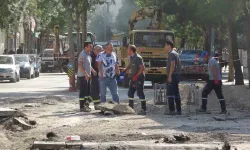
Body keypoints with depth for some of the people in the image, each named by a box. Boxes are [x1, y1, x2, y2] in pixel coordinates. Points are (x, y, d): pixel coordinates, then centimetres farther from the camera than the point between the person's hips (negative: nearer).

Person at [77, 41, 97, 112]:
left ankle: (85, 105, 22)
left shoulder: (88, 54, 15)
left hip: (87, 76, 10)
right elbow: (80, 66, -23)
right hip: (82, 76, -10)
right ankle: (82, 107, -3)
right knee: (83, 92, -6)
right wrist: (86, 74, -28)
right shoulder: (82, 54, -15)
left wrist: (93, 71, 16)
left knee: (87, 92, 14)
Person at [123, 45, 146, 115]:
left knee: (140, 93, -8)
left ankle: (144, 110, -4)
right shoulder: (131, 57, 10)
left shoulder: (138, 58, -18)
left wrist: (136, 76, -23)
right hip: (134, 78, 10)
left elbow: (142, 68, -22)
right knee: (130, 93, 11)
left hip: (139, 78, -10)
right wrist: (125, 70, 8)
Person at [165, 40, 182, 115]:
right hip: (177, 75, 10)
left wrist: (170, 76, -23)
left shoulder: (171, 54, -11)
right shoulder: (176, 53, 19)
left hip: (172, 75, -10)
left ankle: (172, 110, -13)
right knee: (176, 93, 11)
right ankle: (179, 110, 12)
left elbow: (172, 65, -21)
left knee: (170, 93, -9)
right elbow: (178, 64, 22)